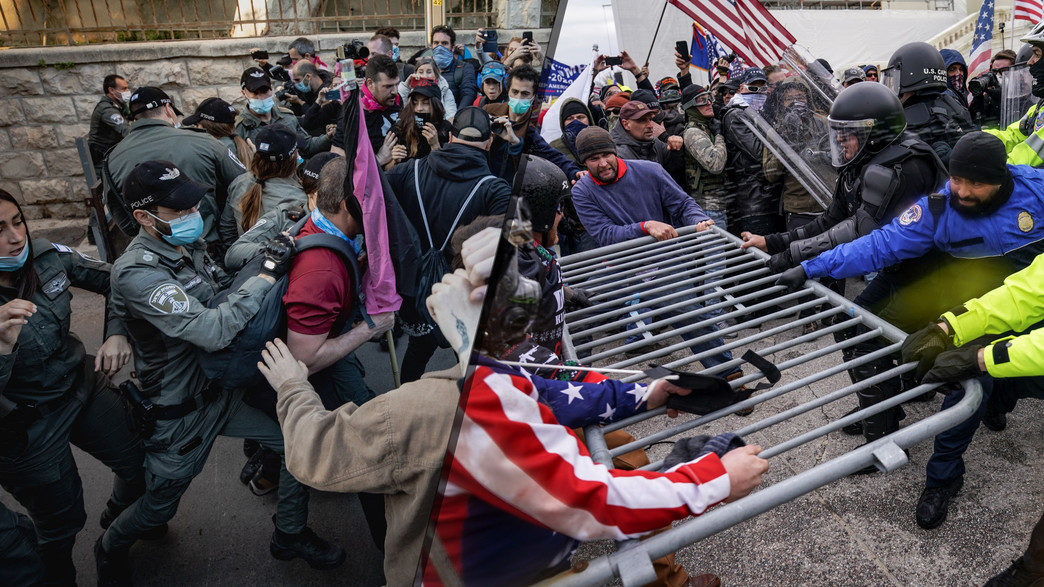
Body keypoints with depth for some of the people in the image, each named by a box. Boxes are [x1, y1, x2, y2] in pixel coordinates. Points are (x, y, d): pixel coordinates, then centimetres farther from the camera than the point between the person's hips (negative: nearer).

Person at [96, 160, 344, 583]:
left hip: (222, 387, 7)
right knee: (158, 506, 15)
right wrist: (268, 274, -33)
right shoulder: (136, 273, -28)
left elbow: (222, 292, 13)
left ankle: (290, 536, 25)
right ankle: (110, 551, 50)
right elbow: (213, 331, -36)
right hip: (181, 414, -7)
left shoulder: (188, 245, -2)